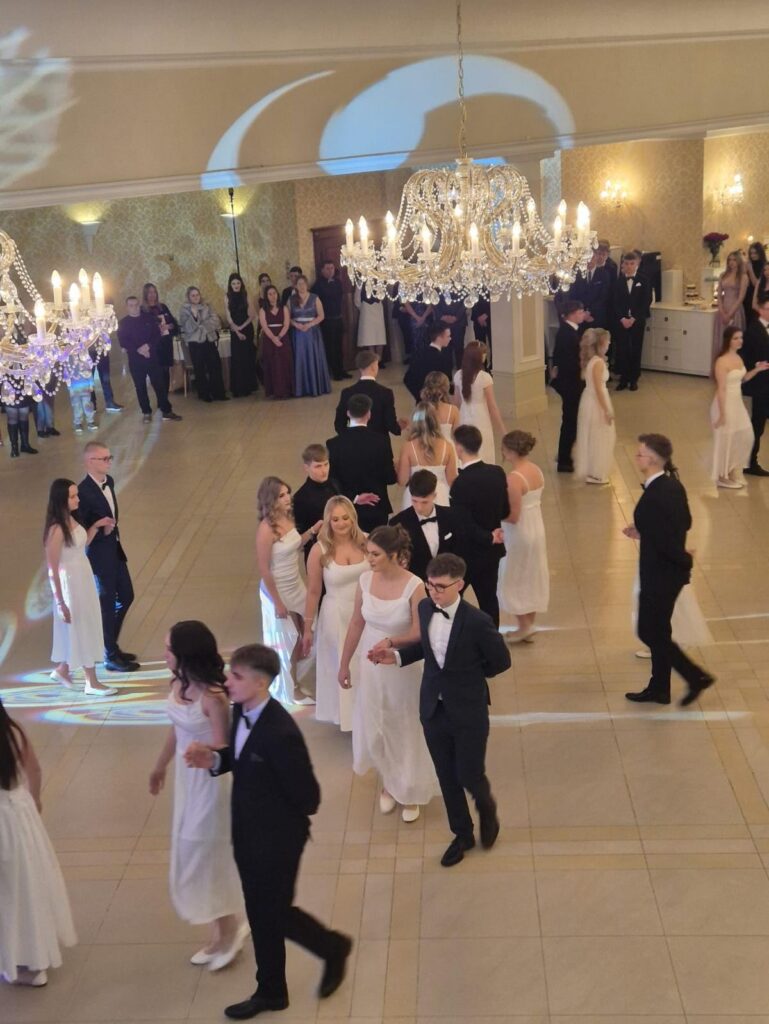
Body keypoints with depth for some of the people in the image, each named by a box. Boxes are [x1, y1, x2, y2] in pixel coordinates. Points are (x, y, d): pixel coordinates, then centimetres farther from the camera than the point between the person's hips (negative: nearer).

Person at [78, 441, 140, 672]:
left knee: (126, 596, 19)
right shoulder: (83, 491, -24)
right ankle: (110, 657, 21)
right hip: (98, 554, -9)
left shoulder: (109, 481, 3)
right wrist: (101, 530, -26)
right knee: (107, 603, 5)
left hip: (114, 549, 9)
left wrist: (114, 523, 6)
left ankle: (110, 645, 36)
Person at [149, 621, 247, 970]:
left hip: (210, 778, -9)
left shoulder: (212, 697, -28)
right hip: (186, 774, 9)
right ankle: (221, 931, 35)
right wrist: (160, 767, 23)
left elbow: (222, 750, -22)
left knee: (205, 854, 4)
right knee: (195, 856, 19)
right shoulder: (179, 683, -4)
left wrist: (202, 754, -40)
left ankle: (229, 929, 28)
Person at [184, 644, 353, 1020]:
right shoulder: (241, 710, -6)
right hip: (247, 832, 8)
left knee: (275, 913, 9)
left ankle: (334, 949, 36)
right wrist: (215, 760, -10)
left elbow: (307, 795, -24)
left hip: (277, 837, -8)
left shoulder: (281, 733, -32)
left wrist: (280, 819, -4)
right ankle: (271, 991, 39)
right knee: (260, 913, 20)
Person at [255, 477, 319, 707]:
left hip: (296, 586, 8)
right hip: (279, 591, -7)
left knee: (302, 636, 20)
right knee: (287, 641, 11)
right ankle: (290, 690, 32)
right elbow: (263, 569, -22)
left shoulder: (287, 518, -4)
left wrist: (312, 530, -2)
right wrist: (277, 602, -18)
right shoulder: (266, 529, -26)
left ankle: (291, 681, 42)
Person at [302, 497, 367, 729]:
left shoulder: (366, 541, -9)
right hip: (337, 617, -2)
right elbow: (313, 591, -6)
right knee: (341, 667, 15)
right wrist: (307, 629, -1)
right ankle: (346, 714, 37)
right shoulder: (320, 551, -14)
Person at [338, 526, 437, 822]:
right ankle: (388, 783, 44)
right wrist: (344, 664, 7)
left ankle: (410, 792, 36)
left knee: (406, 730, 14)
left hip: (403, 669, -4)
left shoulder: (414, 587, -23)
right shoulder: (365, 580, -9)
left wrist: (390, 642, -38)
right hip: (371, 667, 4)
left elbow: (419, 634, -21)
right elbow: (356, 624, 2)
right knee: (374, 729, 17)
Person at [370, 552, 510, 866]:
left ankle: (486, 808, 43)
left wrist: (468, 675, 0)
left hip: (468, 713, -5)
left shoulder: (477, 622, -23)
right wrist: (397, 655, -1)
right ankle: (462, 834, 37)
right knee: (447, 778, 16)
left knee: (469, 775, 7)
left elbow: (501, 661, -9)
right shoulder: (425, 608, -6)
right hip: (433, 709, 5)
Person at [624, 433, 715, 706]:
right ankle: (659, 689, 32)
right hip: (670, 570, 9)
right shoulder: (673, 484, 1)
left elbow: (665, 542, -27)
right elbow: (685, 523, 13)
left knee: (650, 632, 7)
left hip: (660, 573, -9)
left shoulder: (653, 496, -27)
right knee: (658, 631, 20)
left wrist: (684, 559, -8)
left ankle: (696, 676, 13)